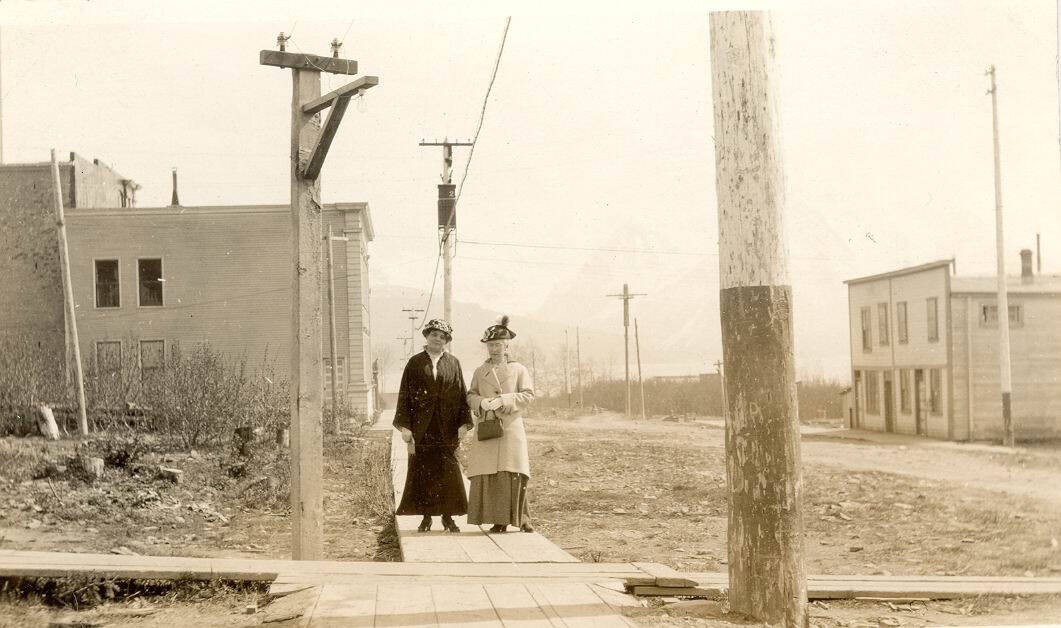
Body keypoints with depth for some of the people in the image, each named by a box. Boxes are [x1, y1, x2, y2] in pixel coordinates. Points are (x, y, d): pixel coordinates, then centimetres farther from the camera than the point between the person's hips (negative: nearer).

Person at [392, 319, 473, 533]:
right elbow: (405, 395, 3)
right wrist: (405, 426, -5)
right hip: (422, 427, -1)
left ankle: (448, 516, 8)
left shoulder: (453, 364, 9)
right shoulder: (415, 363, 6)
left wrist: (463, 423, -3)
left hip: (447, 426, 1)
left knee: (448, 472, 0)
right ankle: (426, 517, 7)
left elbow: (461, 394, 7)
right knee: (422, 472, 0)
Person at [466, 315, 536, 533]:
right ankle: (499, 520, 0)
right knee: (489, 474, -5)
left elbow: (528, 395, 0)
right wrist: (481, 402, -9)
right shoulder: (480, 372, 16)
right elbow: (470, 395, 15)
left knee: (513, 474, -10)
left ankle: (521, 518, 0)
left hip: (511, 427, -2)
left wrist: (502, 400, -13)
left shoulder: (518, 369, 8)